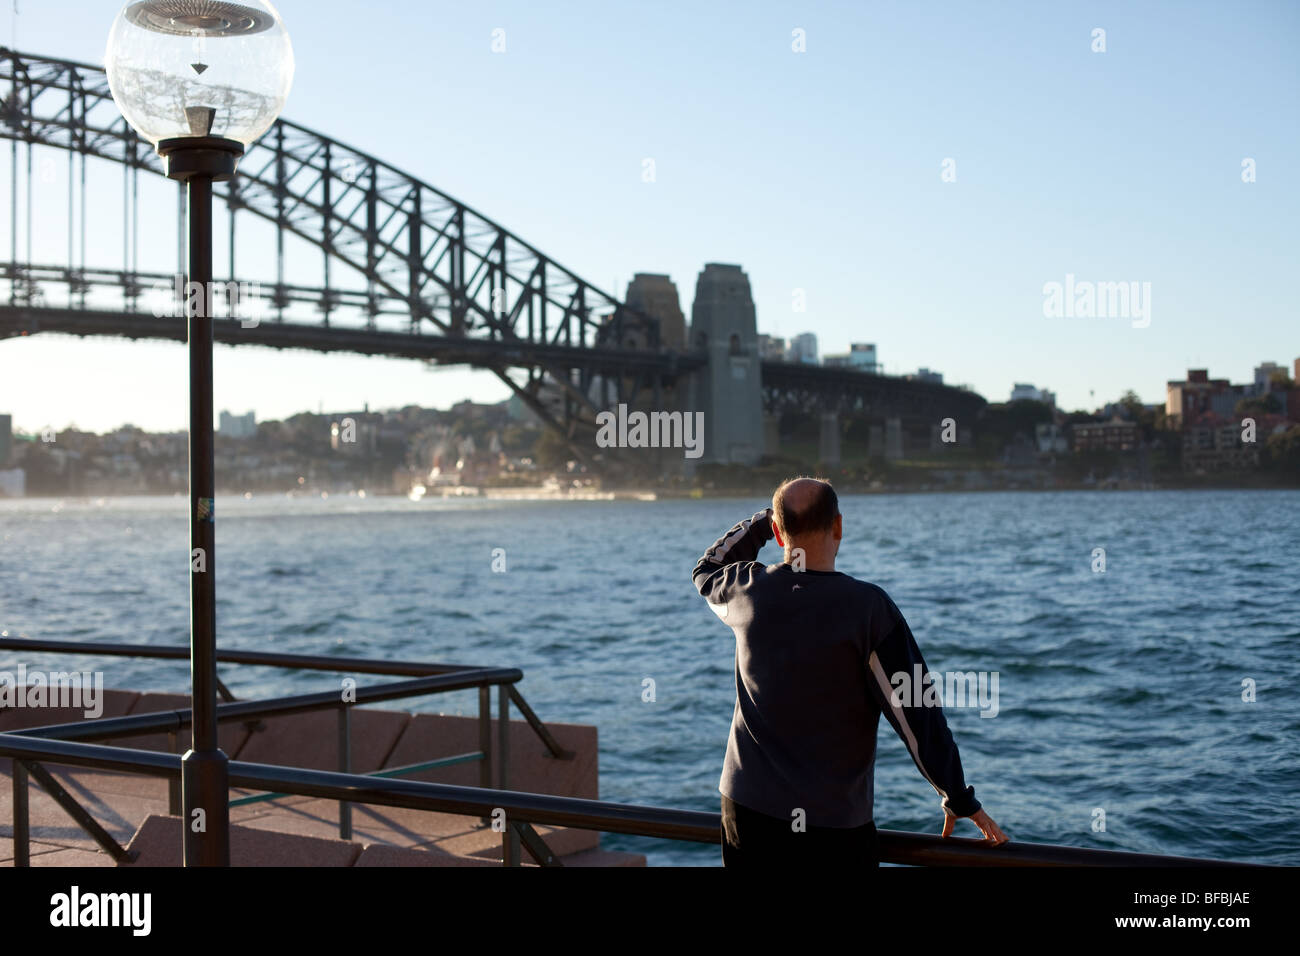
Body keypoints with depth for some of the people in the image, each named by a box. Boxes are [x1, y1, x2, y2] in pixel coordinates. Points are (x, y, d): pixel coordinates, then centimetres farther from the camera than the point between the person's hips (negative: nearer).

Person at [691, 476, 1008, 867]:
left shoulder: (748, 590, -5)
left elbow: (706, 571, 22)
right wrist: (960, 800, -2)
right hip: (835, 824, -3)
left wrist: (763, 521, 20)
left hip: (748, 808, 4)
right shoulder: (867, 605, -15)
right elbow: (915, 711, -11)